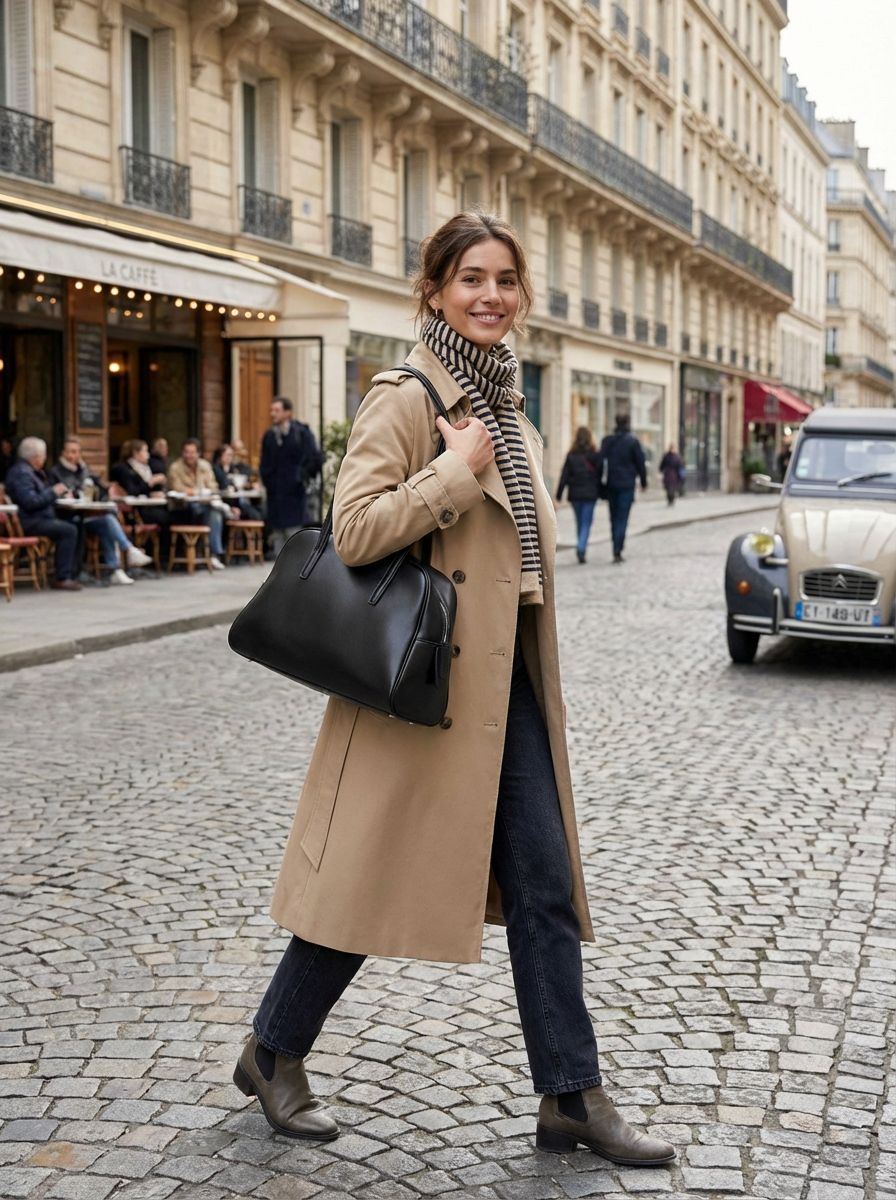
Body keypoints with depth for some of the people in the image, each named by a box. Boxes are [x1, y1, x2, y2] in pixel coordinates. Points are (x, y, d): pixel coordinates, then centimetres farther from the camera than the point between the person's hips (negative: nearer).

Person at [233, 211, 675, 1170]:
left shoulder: (504, 404, 14)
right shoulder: (406, 398, -12)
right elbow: (354, 530, -24)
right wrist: (457, 472, -21)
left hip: (506, 680, 8)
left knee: (545, 885, 7)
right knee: (376, 878, 4)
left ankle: (571, 1096, 18)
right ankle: (272, 1055, 26)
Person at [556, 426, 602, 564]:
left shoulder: (571, 455, -1)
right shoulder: (594, 455, -6)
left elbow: (564, 476, -2)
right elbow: (600, 474, -4)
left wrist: (559, 495, 0)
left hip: (575, 494, 2)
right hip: (590, 494, -2)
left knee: (579, 522, 15)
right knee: (586, 523, -1)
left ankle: (581, 549, 22)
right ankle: (581, 549, -20)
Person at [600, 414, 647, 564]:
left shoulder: (606, 440, 4)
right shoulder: (632, 441, -8)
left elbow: (601, 461, 7)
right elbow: (640, 463, -5)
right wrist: (643, 482, 7)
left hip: (610, 485, 4)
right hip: (626, 484, -4)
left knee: (614, 518, 15)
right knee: (622, 519, -4)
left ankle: (617, 550, 20)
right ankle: (617, 551, -12)